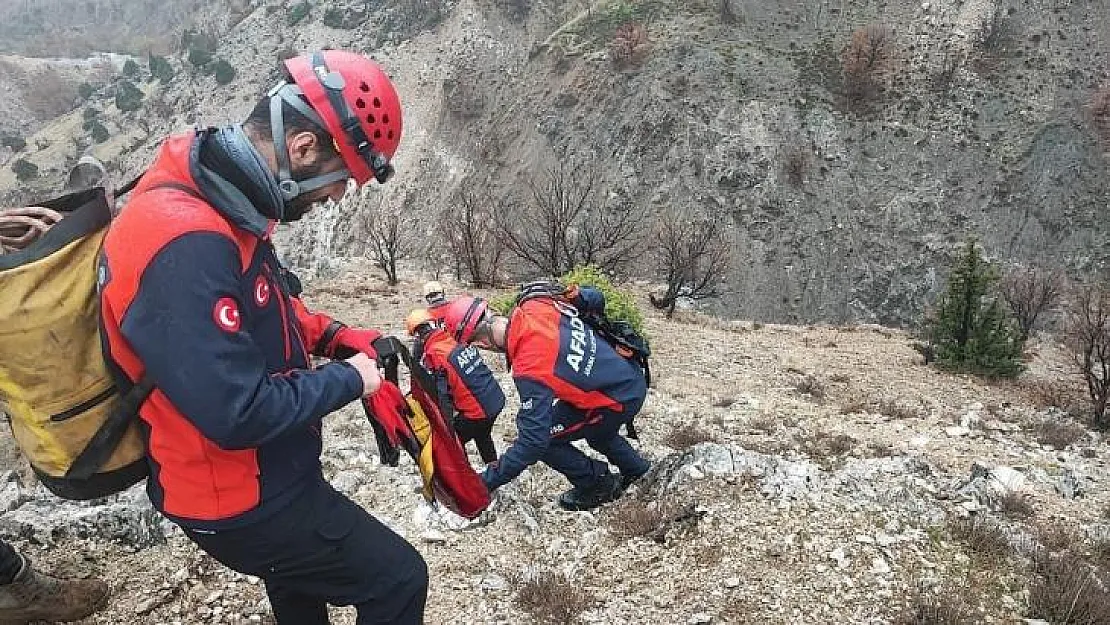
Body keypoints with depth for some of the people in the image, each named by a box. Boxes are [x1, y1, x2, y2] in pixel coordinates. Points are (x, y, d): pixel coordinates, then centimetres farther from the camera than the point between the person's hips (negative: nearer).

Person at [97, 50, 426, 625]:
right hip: (243, 501, -10)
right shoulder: (188, 245, -34)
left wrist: (330, 336, 2)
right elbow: (237, 414, -35)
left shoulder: (208, 193, -1)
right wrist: (347, 380, -19)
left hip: (264, 475, 10)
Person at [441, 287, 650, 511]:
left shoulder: (529, 369, -30)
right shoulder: (535, 306, -12)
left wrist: (486, 482, -19)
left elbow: (532, 442, -28)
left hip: (621, 400, -8)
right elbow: (595, 298, 5)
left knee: (542, 436, -2)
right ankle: (636, 466, 52)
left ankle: (601, 485, 15)